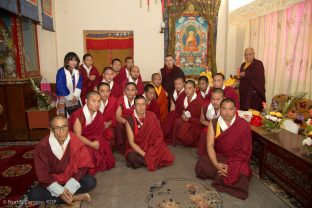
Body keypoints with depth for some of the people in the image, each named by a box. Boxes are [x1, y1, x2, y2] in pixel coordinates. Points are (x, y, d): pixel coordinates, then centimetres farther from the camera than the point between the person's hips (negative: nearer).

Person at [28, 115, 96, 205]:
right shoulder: (42, 146, -19)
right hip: (51, 181, 1)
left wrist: (69, 188, -21)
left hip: (71, 179, -1)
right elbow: (43, 173, -14)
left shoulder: (75, 142, -17)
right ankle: (75, 197, -21)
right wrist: (60, 191, -24)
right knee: (33, 195, -27)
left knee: (91, 181, -23)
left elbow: (83, 166, -12)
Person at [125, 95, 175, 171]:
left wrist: (151, 152, -16)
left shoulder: (151, 116, -7)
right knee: (132, 156, -34)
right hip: (137, 149, -2)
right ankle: (153, 161, -11)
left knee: (168, 158, -21)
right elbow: (131, 142, -12)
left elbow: (159, 135, -3)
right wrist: (145, 154, -22)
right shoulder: (130, 120, -12)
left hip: (152, 147, 2)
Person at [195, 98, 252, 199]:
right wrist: (216, 164, -26)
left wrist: (230, 167, -20)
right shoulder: (214, 123, -4)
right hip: (218, 157, 2)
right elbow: (210, 145, -10)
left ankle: (221, 177, -2)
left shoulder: (244, 125, -10)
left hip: (237, 160, -2)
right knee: (201, 164, -23)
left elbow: (245, 151, -9)